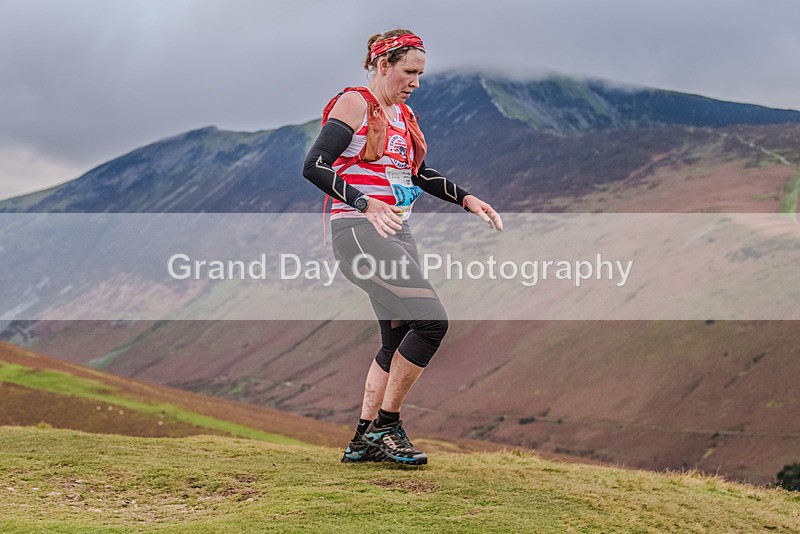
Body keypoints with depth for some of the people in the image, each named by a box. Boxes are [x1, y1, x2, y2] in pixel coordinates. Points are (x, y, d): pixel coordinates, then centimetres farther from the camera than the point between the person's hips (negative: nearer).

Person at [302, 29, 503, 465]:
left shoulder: (403, 114, 19)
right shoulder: (354, 103, -7)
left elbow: (421, 176, 29)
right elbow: (313, 166, -17)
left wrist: (467, 199, 15)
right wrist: (366, 204, -28)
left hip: (396, 233, 9)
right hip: (359, 232, -9)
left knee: (398, 341, 8)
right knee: (432, 320, -18)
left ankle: (366, 439, 17)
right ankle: (387, 425, -8)